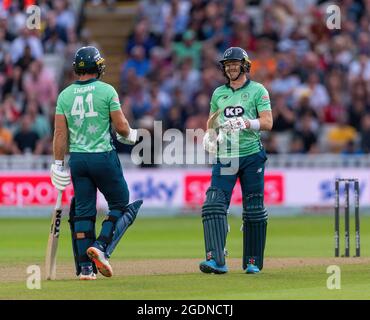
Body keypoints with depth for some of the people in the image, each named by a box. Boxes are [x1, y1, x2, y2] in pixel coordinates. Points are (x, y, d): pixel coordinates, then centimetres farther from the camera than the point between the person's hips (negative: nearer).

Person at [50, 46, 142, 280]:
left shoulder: (65, 94, 4)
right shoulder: (106, 91, -7)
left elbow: (60, 133, 2)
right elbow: (121, 125, -8)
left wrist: (58, 163, 6)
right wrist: (129, 135, 14)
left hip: (77, 158, 4)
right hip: (104, 156, -4)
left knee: (83, 211, 8)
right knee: (120, 204, 9)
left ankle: (85, 267, 5)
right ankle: (101, 247, -11)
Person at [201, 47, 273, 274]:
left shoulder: (257, 91, 1)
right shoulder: (218, 93, 15)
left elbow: (268, 123, -7)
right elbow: (212, 122, 23)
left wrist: (246, 123, -23)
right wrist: (209, 134, 1)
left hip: (251, 156, -3)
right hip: (225, 157, 3)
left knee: (254, 210, 2)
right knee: (214, 205, -14)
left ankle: (253, 261, 14)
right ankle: (216, 260, -20)